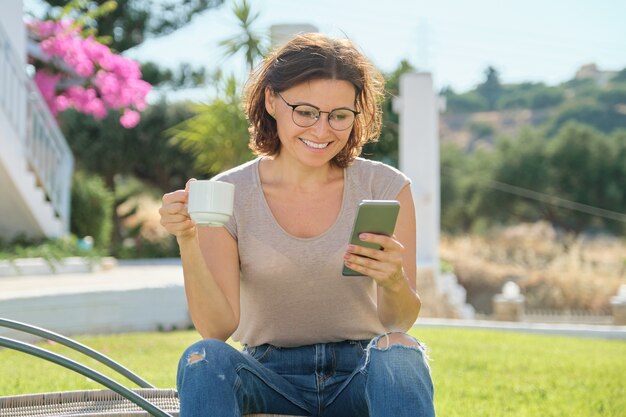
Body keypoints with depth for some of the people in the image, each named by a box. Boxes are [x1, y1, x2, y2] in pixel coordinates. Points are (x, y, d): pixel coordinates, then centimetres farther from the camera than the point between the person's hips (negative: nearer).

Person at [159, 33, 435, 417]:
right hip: (270, 381, 0)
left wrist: (394, 282, -30)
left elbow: (400, 321, -6)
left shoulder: (385, 188, -1)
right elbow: (218, 327, -9)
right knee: (204, 359, -31)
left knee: (399, 353, -33)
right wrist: (188, 242, -25)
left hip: (361, 376, 1)